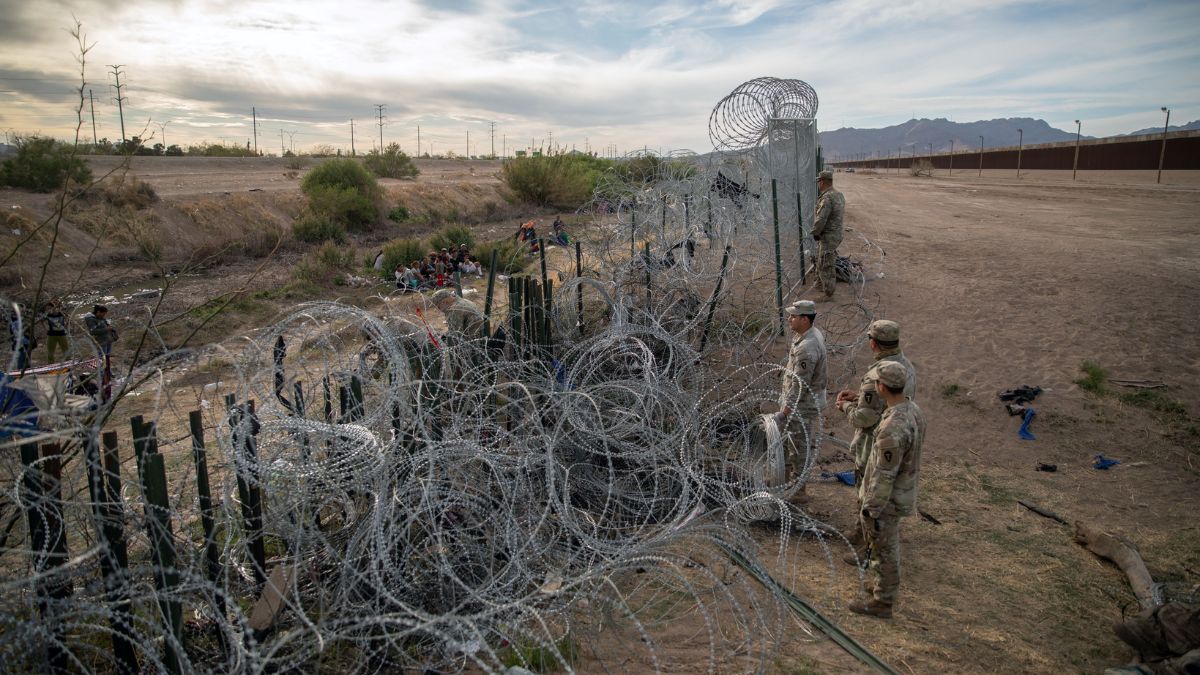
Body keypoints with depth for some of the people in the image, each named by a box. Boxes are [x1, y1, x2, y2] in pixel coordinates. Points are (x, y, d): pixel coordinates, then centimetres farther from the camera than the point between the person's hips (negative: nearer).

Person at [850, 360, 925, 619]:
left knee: (883, 549, 8)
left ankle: (882, 602, 24)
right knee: (888, 545, 26)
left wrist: (871, 509, -18)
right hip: (903, 490, 9)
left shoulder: (893, 427, -35)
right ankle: (884, 586, 44)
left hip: (886, 498, -9)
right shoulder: (914, 410, -4)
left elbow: (884, 475, -28)